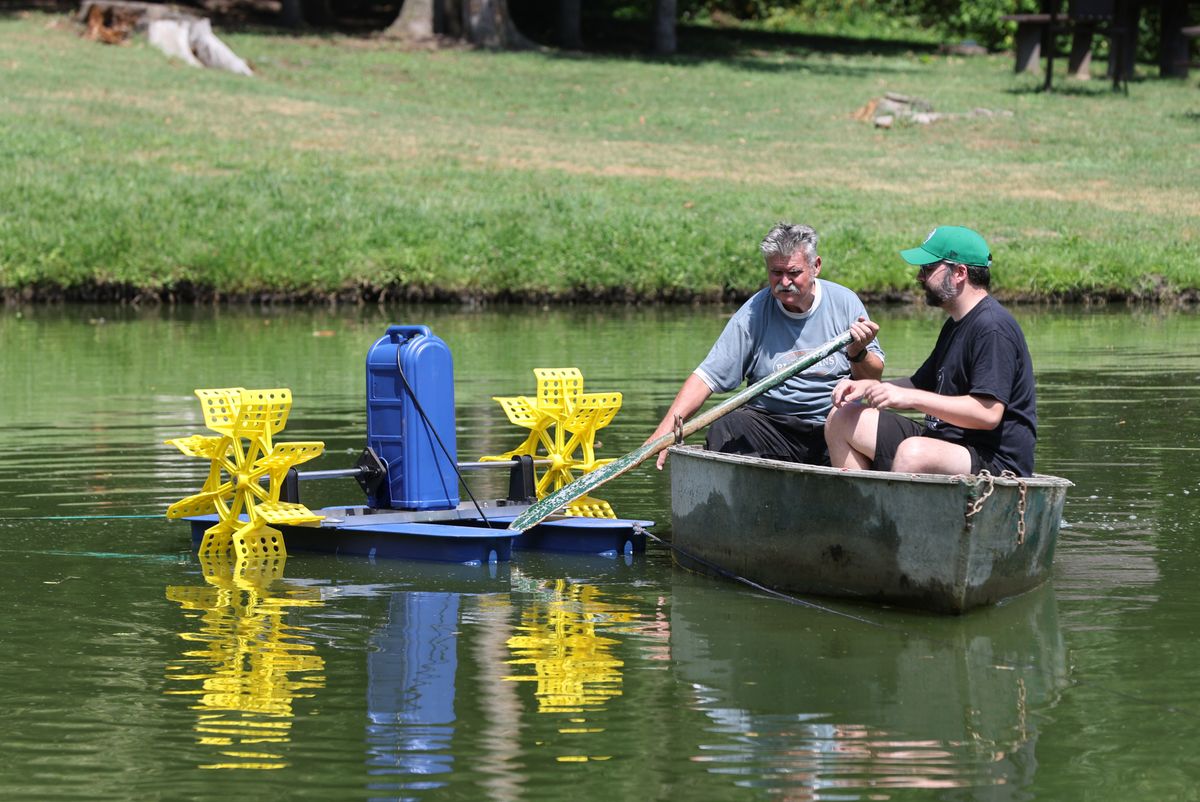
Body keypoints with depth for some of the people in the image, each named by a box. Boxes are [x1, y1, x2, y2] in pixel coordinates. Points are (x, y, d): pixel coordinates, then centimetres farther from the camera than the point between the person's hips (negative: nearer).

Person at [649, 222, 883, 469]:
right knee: (725, 428, -30)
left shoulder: (844, 303, 2)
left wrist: (858, 355, -19)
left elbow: (873, 379, 5)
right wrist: (665, 430, -19)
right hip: (770, 427, 0)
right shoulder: (753, 314, -1)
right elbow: (706, 376, -6)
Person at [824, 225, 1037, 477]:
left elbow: (988, 414, -24)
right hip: (945, 442, 11)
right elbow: (920, 384, 25)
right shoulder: (956, 325, 18)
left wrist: (909, 397, -23)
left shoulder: (993, 328, -16)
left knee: (914, 453, -40)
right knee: (842, 419, 10)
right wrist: (868, 387, 6)